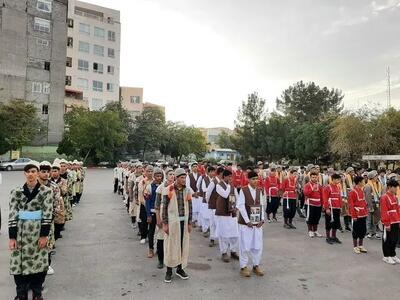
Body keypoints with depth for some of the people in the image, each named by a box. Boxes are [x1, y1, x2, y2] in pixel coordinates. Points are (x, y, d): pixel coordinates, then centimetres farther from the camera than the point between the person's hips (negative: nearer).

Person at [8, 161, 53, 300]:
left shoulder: (46, 191, -6)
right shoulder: (16, 192, -1)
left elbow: (47, 215, -7)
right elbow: (12, 215, -3)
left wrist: (44, 235, -10)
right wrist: (12, 237, -6)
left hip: (38, 231, -1)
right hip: (20, 231, 1)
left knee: (38, 261, 8)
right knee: (19, 261, 7)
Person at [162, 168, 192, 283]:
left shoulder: (187, 190, 3)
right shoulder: (169, 190, -9)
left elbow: (190, 207, 8)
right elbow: (164, 207, -5)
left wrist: (189, 223, 7)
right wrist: (165, 224, -7)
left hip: (184, 221, 4)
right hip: (172, 221, -4)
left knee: (183, 245, 10)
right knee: (171, 245, 5)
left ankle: (180, 269, 26)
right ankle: (169, 271, 19)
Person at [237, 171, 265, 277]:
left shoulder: (260, 191, 6)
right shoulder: (243, 190, -10)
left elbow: (262, 206, 8)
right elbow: (241, 206, -12)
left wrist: (262, 220, -2)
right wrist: (248, 221, -14)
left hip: (257, 223, 5)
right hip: (246, 222, -5)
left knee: (258, 245, 11)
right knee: (245, 245, 3)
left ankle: (256, 265, 26)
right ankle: (243, 267, 17)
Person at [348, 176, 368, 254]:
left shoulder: (361, 191, 10)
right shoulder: (353, 192, -15)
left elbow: (364, 202, 18)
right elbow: (351, 205, -16)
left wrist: (366, 212, 12)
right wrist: (353, 216, -17)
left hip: (363, 215, 8)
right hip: (357, 215, -8)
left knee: (363, 230, 13)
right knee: (356, 231, 2)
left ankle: (360, 245, 26)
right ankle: (355, 247, 13)